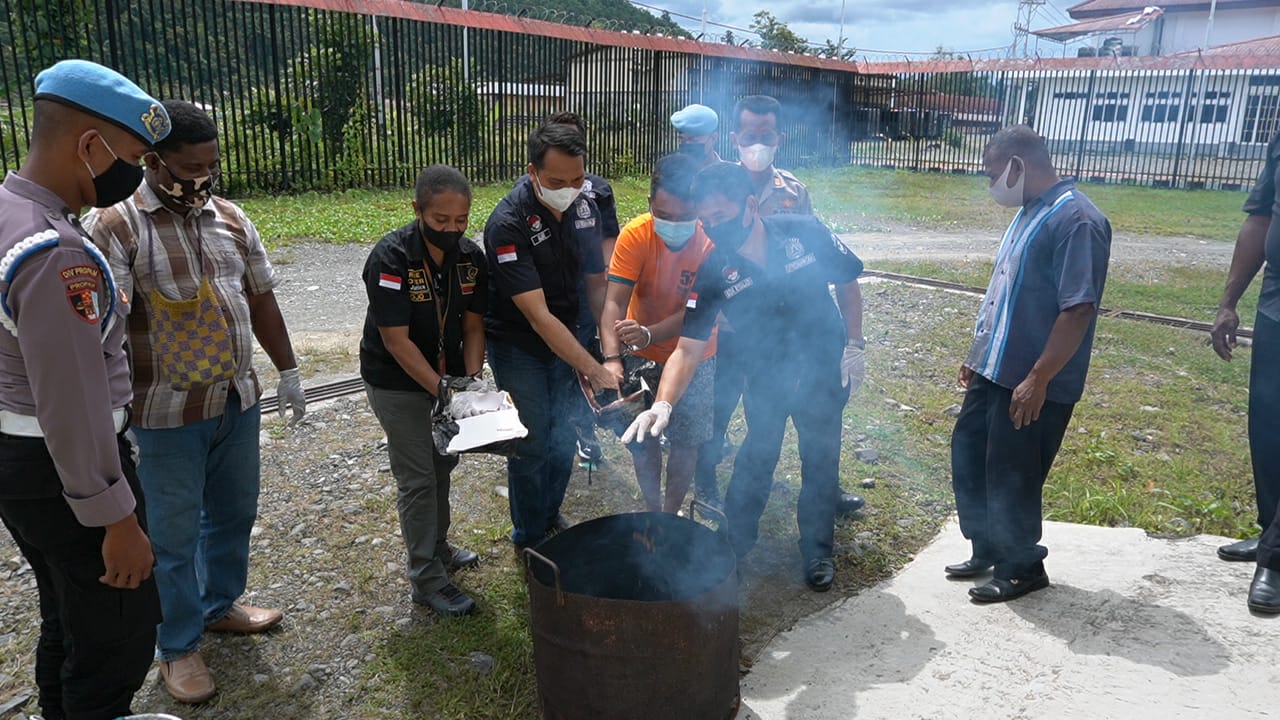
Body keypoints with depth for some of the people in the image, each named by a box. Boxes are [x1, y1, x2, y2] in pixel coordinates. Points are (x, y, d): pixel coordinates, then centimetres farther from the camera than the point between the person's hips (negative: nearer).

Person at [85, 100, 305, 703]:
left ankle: (220, 604, 42)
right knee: (174, 534, 9)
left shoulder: (230, 219, 6)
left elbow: (261, 300, 12)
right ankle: (179, 646, 28)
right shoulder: (115, 227, -12)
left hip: (239, 402, 5)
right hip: (168, 413, -5)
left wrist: (287, 370, 14)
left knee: (234, 514, 19)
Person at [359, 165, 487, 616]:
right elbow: (396, 340, -26)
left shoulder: (471, 257, -9)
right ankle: (428, 580, 12)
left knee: (442, 464, 19)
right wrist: (442, 389, -30)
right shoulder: (390, 258, -26)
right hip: (397, 383, -6)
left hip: (446, 376, 6)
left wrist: (471, 381, -17)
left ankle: (437, 548, 40)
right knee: (417, 479, -1)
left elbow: (473, 327, -4)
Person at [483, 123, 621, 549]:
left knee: (564, 438, 13)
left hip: (566, 339, 5)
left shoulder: (582, 206, -8)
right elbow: (539, 317, -32)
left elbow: (597, 280, 0)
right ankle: (529, 538, 24)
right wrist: (595, 371, -36)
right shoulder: (509, 223, -28)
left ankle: (551, 517, 37)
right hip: (517, 344, -5)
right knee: (531, 445, 1)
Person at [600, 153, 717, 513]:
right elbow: (614, 301, -27)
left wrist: (649, 334, -44)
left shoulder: (712, 242, -23)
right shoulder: (634, 235, -22)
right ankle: (653, 511, 33)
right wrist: (612, 358, -43)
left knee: (685, 442, 10)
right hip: (642, 358, 1)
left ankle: (671, 515, 32)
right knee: (642, 439, 11)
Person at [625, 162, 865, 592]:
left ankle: (818, 550, 32)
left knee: (821, 460, 11)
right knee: (756, 457, 11)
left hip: (822, 367, 0)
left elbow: (847, 283, -4)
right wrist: (663, 403, -40)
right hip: (764, 374, 0)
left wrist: (853, 346, -7)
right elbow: (688, 349, -25)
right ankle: (734, 542, 33)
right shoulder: (713, 272, -21)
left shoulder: (806, 234, -22)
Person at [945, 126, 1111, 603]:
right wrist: (979, 355, 20)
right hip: (995, 371, 10)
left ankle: (1023, 569, 23)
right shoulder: (1029, 214, 12)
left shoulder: (1076, 220, -19)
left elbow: (1078, 310, -24)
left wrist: (1038, 379, -25)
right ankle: (988, 549, 34)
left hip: (1033, 384, -10)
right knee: (968, 454, 17)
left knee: (1011, 477, 2)